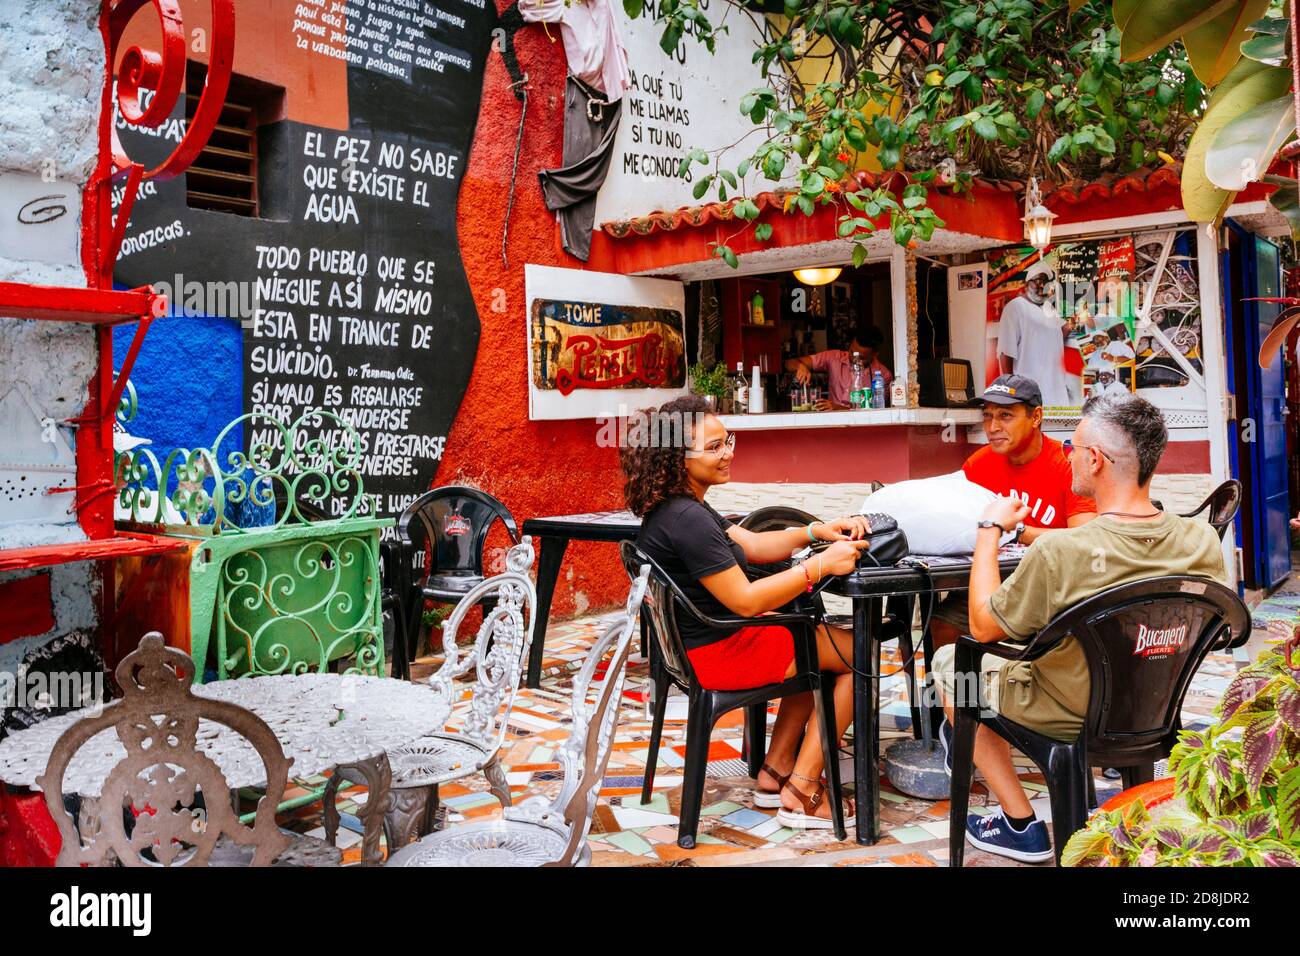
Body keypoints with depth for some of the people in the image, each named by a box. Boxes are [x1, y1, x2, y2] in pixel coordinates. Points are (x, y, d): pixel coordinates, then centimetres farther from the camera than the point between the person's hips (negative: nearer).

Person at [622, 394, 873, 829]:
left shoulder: (680, 507, 10)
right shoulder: (686, 519, -25)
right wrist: (821, 565, -24)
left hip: (698, 643, 11)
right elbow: (746, 600, -27)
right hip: (718, 654, -11)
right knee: (860, 655, -2)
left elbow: (754, 545, 9)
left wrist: (817, 531, -4)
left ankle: (775, 774, 24)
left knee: (820, 647, 27)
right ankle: (801, 794, 2)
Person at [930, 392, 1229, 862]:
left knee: (949, 661, 19)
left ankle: (1020, 824, 21)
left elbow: (983, 626, -17)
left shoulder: (1059, 554, -35)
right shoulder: (1203, 541, -18)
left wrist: (991, 529, -7)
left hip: (1067, 718, -6)